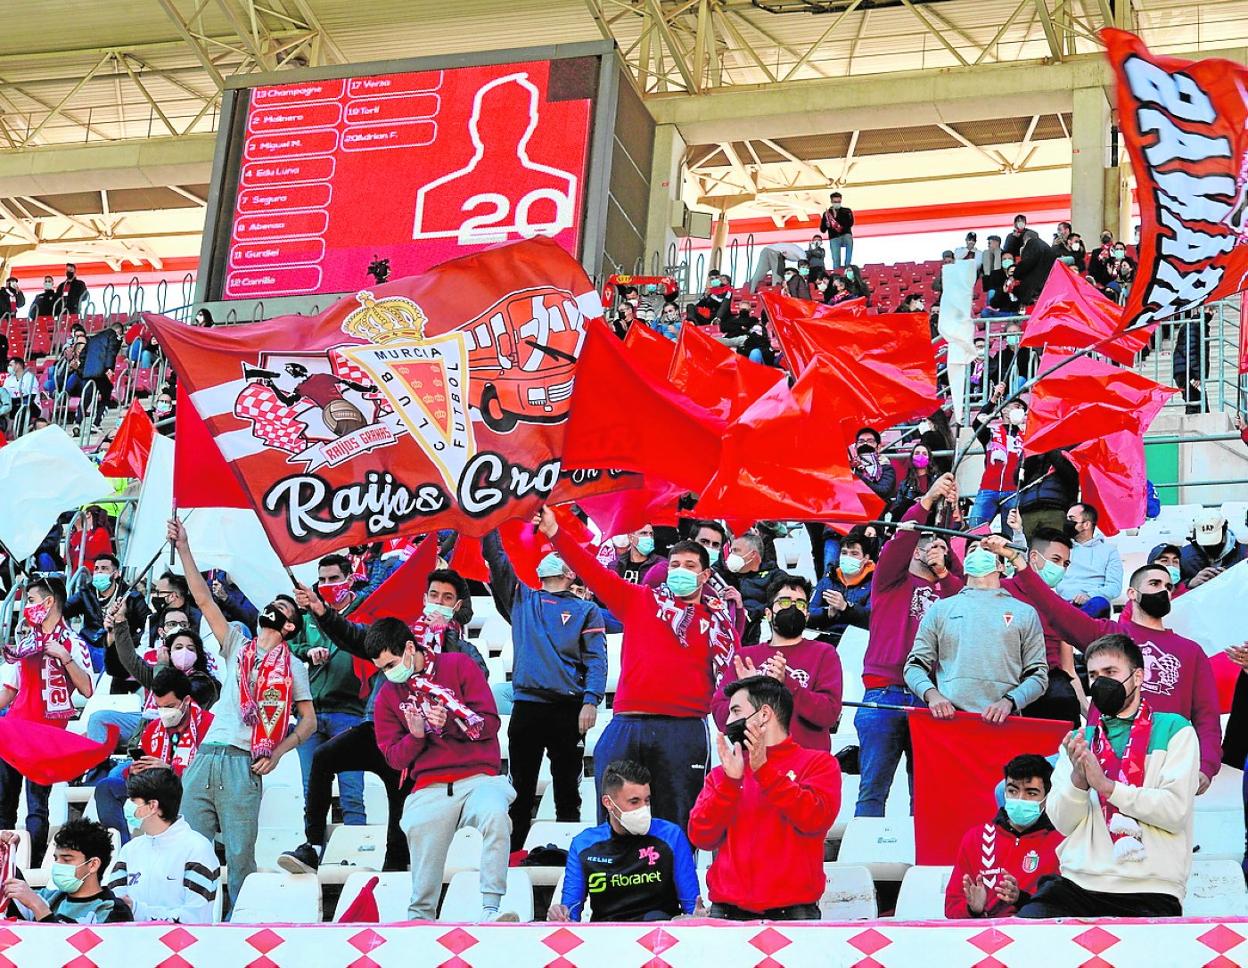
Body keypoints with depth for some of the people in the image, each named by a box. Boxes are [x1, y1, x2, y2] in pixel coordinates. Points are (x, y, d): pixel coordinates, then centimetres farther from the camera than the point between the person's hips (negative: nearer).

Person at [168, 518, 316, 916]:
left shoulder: (292, 667, 11)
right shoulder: (237, 645, 19)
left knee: (240, 855, -5)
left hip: (243, 764, -3)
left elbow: (308, 720, 9)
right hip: (205, 759, 4)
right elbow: (203, 599, 13)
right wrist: (183, 548, 6)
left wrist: (276, 754, -7)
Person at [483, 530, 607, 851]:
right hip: (525, 707, 2)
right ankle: (510, 853, 9)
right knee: (520, 791, 5)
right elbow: (495, 557, 14)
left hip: (568, 711, -2)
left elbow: (596, 659, 1)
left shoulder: (585, 610, 10)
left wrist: (591, 701, -12)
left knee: (567, 792, 2)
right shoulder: (521, 599, 17)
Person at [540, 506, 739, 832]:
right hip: (627, 726, 1)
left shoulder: (719, 620, 14)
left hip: (684, 732, -1)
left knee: (675, 825, 2)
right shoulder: (639, 600, 14)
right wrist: (555, 532, -5)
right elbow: (593, 572, 4)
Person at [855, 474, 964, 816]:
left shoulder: (948, 587, 21)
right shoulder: (892, 579, 10)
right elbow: (900, 540, -6)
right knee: (873, 788, -4)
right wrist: (927, 501, -15)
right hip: (885, 695, -3)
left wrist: (943, 573, -1)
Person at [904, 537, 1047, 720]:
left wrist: (1009, 701, -6)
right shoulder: (941, 609, 19)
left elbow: (1038, 675, 12)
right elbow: (914, 665, 17)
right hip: (948, 716, 0)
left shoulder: (1025, 613, 17)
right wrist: (932, 694, -4)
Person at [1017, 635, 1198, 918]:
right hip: (1078, 882, 3)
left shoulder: (1173, 730, 8)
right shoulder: (1078, 739, 20)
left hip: (1150, 890, -3)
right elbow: (1062, 823, 10)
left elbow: (1177, 809, -7)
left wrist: (1106, 785, -8)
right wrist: (1078, 778, -9)